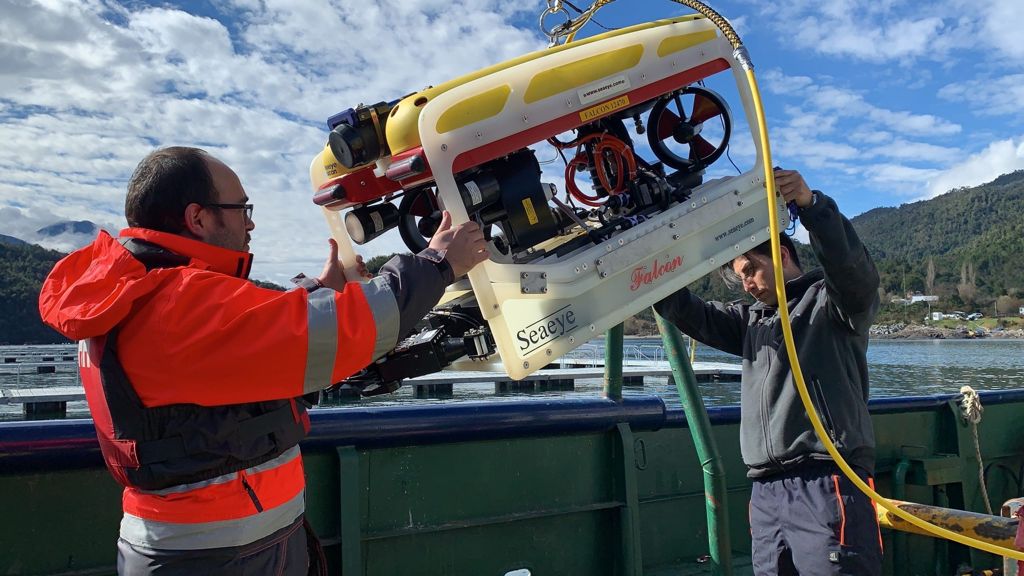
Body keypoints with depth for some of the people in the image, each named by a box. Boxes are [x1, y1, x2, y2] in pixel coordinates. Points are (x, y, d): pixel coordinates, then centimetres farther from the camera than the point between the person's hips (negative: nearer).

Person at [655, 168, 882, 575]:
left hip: (828, 485, -7)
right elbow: (693, 315, 15)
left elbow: (855, 268, -16)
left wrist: (810, 203, -29)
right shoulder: (752, 320, 25)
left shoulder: (830, 301, 5)